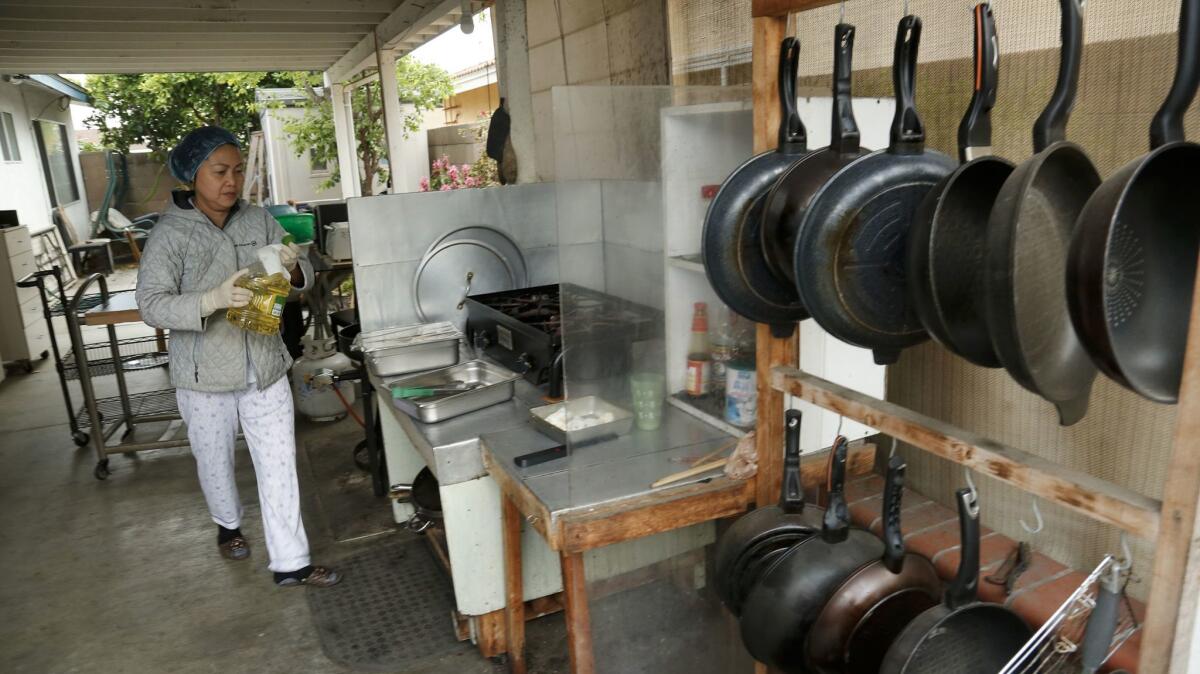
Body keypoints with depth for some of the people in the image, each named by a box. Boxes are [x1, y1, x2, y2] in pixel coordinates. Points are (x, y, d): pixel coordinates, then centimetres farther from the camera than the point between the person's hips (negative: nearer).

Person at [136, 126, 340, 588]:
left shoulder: (259, 221, 0)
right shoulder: (170, 234, -10)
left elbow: (304, 279, 5)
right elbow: (151, 305, -17)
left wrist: (293, 268, -20)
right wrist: (213, 299, -33)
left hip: (265, 368, 3)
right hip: (205, 375, -2)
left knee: (279, 464, 4)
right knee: (215, 461, 18)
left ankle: (290, 562, 14)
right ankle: (228, 523, 48)